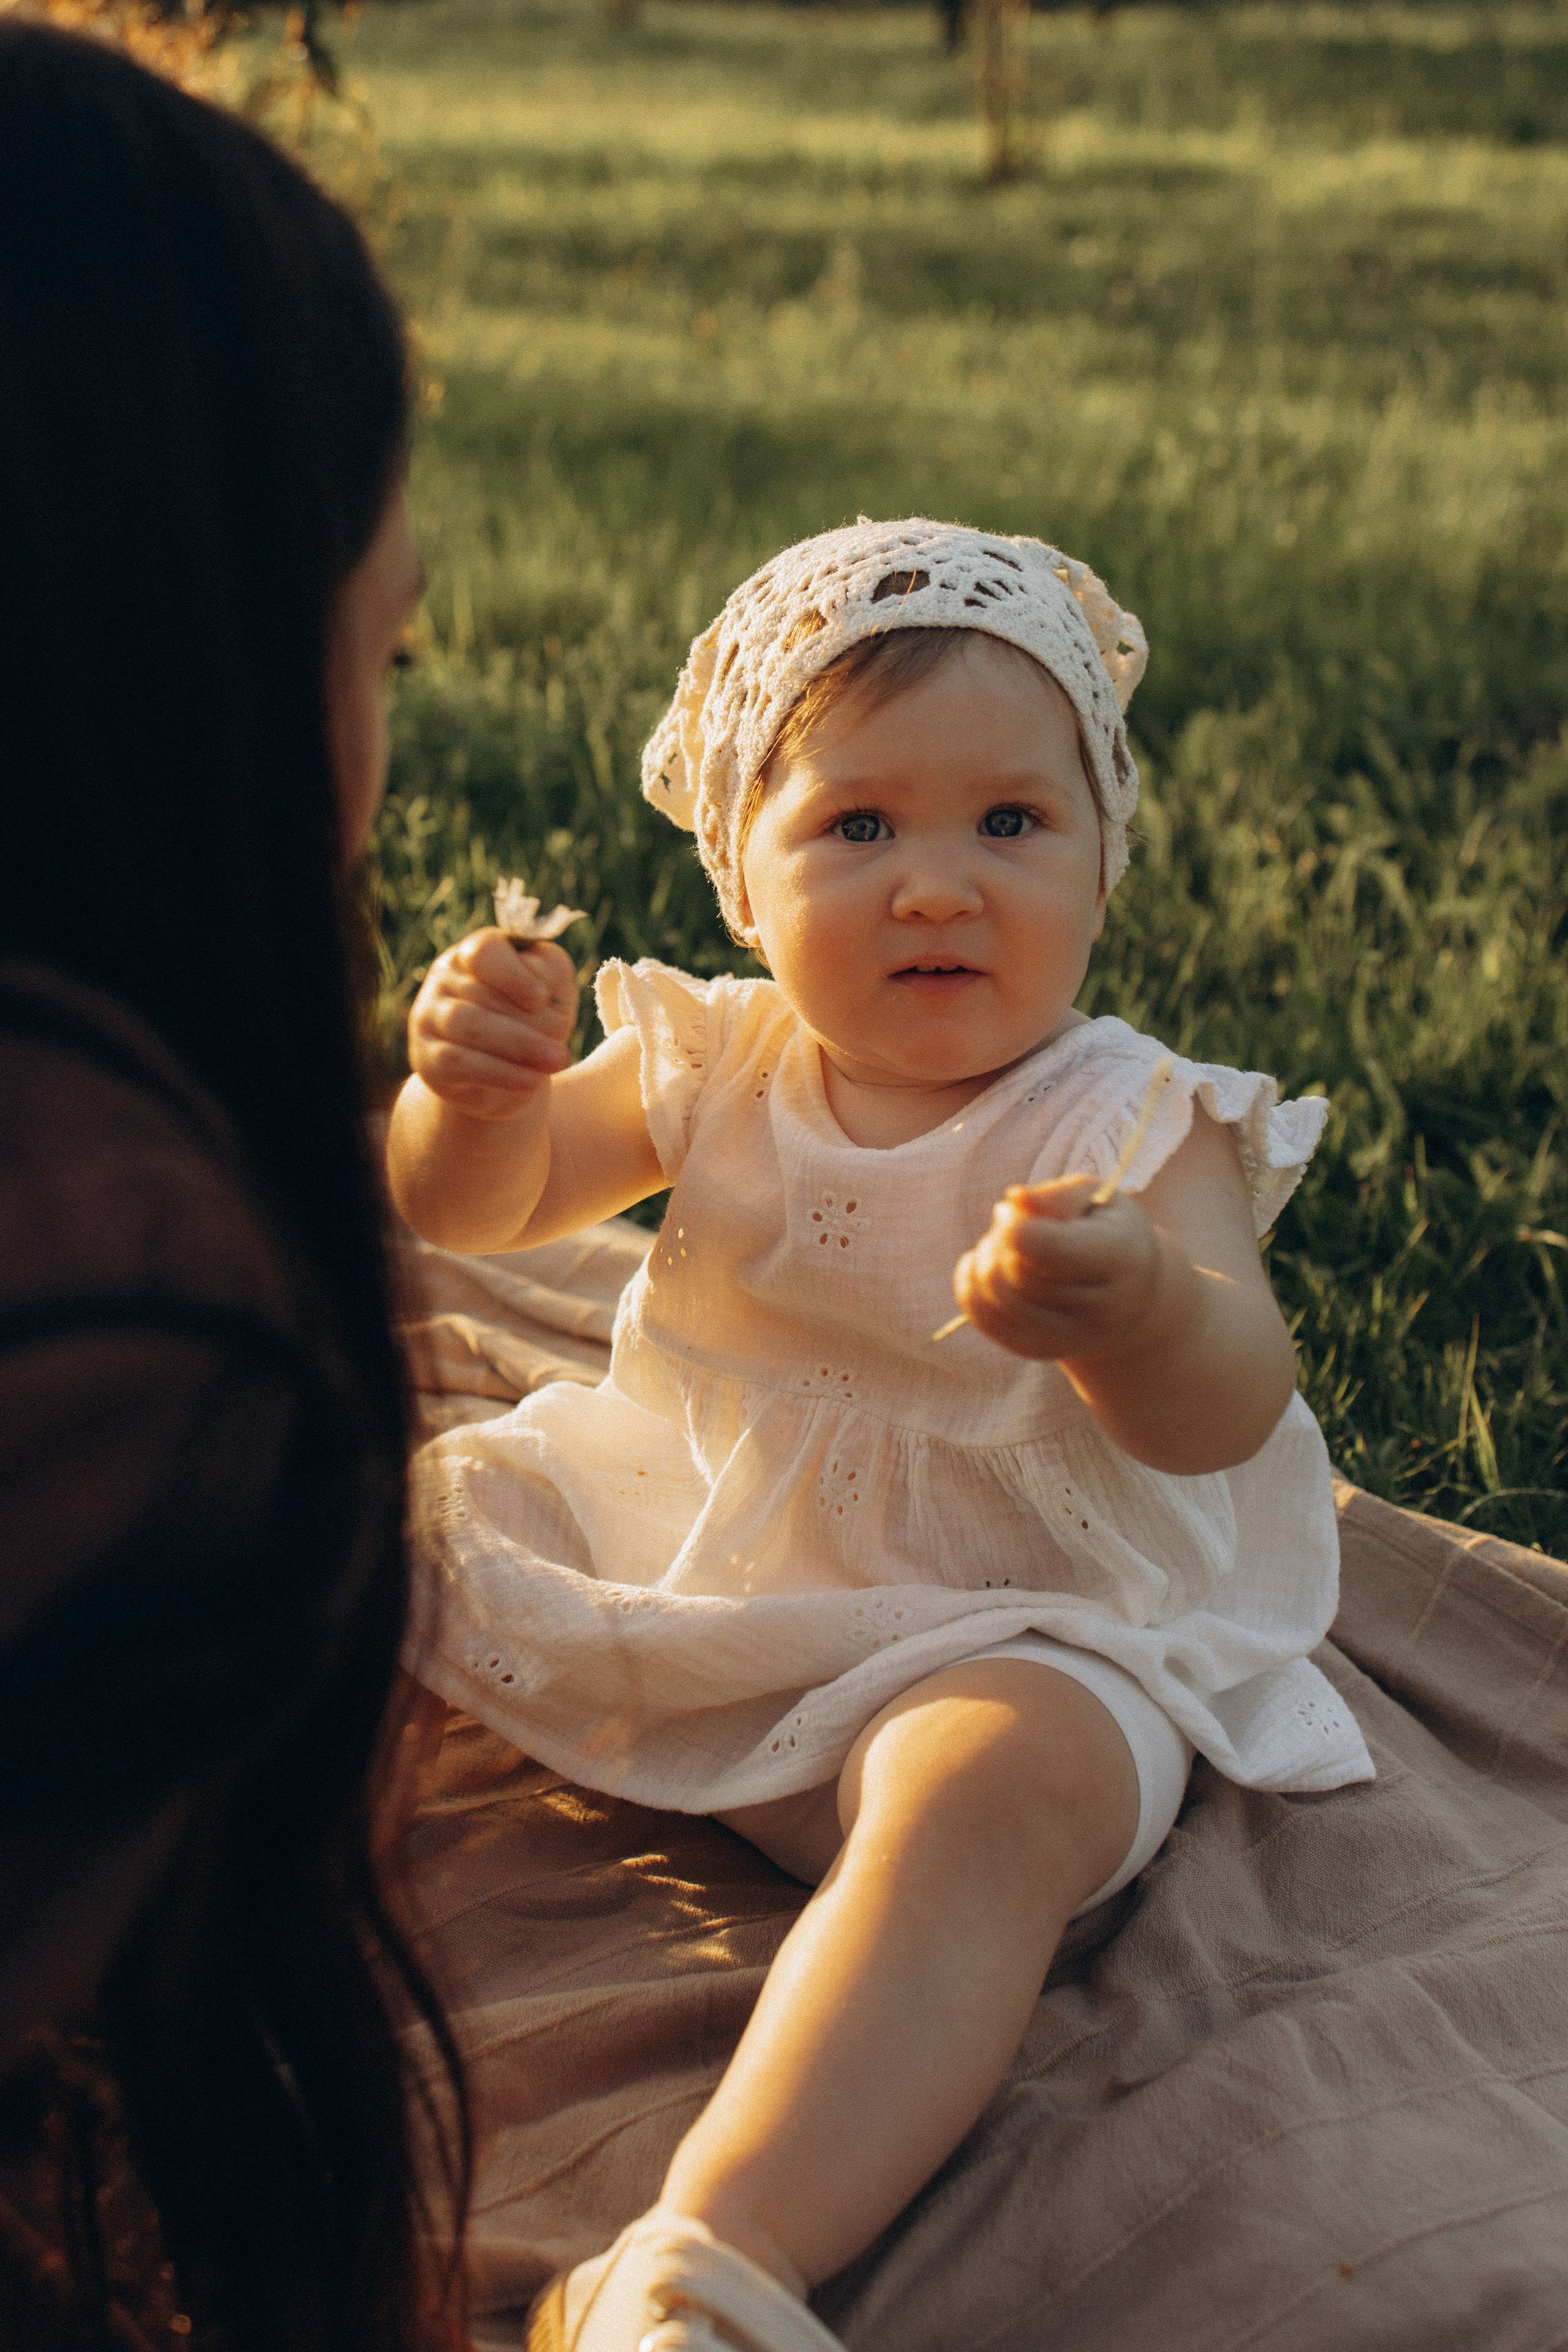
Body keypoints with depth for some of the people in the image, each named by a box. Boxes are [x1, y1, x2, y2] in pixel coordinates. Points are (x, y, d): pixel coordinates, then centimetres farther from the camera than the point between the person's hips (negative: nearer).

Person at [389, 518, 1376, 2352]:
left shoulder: (1133, 1127, -14)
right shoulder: (715, 1064, -1)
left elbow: (1221, 1413, -29)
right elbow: (479, 1208, 2)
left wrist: (1143, 1315, -55)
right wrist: (476, 1089, -23)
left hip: (997, 1631, -6)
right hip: (676, 1550, 6)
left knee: (986, 1789, -37)